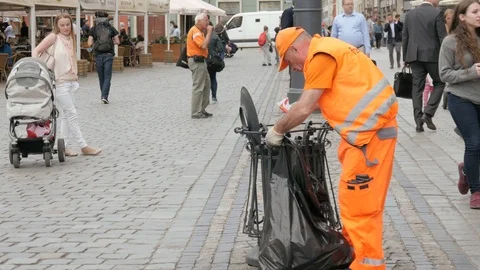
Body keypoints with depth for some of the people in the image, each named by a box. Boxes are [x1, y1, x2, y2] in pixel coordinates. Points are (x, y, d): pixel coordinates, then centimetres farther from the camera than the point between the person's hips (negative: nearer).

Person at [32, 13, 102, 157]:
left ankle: (63, 146, 14)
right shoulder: (53, 37, -7)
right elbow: (36, 51, -9)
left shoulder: (70, 39, 12)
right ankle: (83, 146, -1)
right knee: (72, 114, -5)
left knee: (65, 115, 9)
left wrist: (75, 76, 5)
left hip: (70, 81, 7)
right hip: (59, 82, -7)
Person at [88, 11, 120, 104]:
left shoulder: (93, 29, -2)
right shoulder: (111, 28, 1)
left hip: (98, 55, 0)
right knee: (107, 77, 1)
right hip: (108, 55, 0)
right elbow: (117, 42, 0)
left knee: (101, 77, 13)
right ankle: (104, 96, -13)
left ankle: (103, 96, 22)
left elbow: (89, 44, -6)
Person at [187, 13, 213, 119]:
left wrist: (209, 32, 10)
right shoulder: (195, 31, -16)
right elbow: (204, 45, -27)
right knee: (198, 87, -7)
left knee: (206, 84, 15)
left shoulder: (199, 31, 17)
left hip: (200, 61, 11)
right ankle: (196, 113, -4)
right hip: (196, 61, -11)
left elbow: (204, 45, 18)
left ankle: (202, 109, 23)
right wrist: (209, 32, -18)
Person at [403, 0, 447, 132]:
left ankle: (418, 120, 4)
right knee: (439, 83, 12)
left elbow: (405, 37, 11)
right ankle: (428, 113, -2)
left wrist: (406, 58, 17)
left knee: (417, 87, 7)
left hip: (414, 55, 4)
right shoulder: (437, 13, -7)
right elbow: (442, 38, -9)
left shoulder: (410, 13, 8)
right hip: (432, 55, -4)